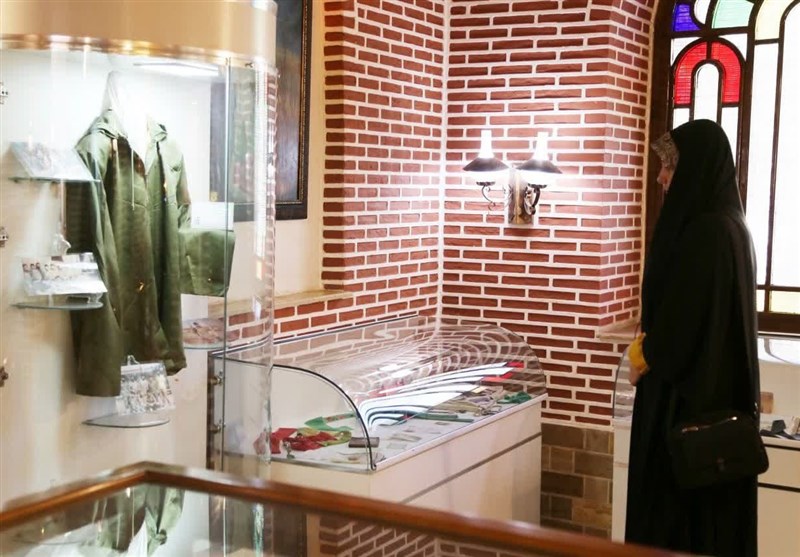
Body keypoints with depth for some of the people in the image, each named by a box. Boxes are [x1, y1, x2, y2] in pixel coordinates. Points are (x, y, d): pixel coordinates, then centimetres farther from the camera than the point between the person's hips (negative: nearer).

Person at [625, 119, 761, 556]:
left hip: (692, 393, -10)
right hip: (716, 387, 10)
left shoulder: (707, 231, -19)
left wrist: (644, 357, -5)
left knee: (681, 507, 0)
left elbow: (683, 316, -21)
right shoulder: (725, 223, 11)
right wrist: (651, 351, 9)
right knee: (710, 507, 15)